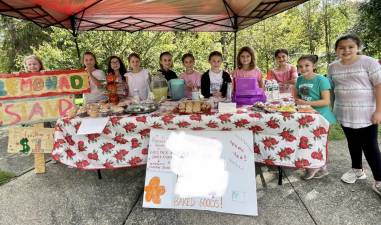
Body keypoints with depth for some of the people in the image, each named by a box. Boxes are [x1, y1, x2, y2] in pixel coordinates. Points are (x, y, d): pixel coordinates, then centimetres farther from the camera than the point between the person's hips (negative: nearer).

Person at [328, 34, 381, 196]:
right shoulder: (333, 67, 4)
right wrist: (333, 109, 8)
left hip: (366, 114, -4)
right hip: (344, 113, 4)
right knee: (353, 143, 17)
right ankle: (357, 170, 34)